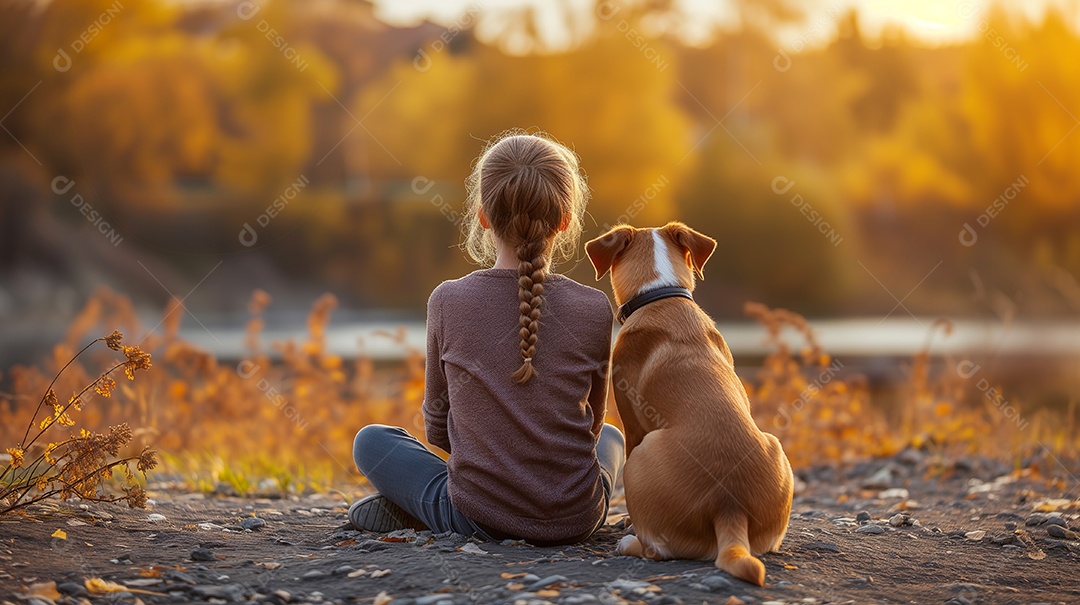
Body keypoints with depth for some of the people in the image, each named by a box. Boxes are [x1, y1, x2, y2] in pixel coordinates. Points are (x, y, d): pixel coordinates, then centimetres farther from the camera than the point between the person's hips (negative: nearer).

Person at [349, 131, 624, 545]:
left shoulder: (448, 302, -9)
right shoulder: (593, 310, -8)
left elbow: (438, 427, 3)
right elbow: (590, 424, 7)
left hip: (475, 517, 0)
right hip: (574, 521, 0)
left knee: (371, 441, 25)